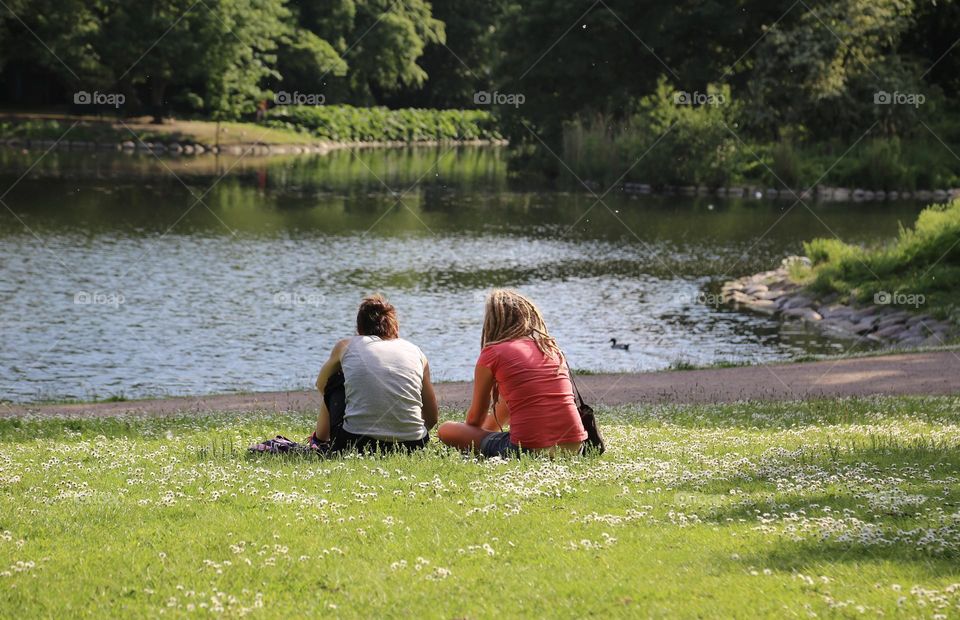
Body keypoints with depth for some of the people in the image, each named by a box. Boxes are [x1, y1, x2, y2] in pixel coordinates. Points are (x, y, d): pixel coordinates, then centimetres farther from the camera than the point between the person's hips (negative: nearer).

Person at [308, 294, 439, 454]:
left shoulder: (346, 346, 13)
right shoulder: (415, 351, 15)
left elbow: (321, 385, 35)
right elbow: (432, 417, 19)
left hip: (354, 443, -1)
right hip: (411, 445, 2)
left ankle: (320, 442, 38)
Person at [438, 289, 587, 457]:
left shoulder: (492, 353, 2)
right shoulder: (551, 347, 18)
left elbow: (475, 417, 14)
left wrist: (472, 442, 34)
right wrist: (489, 430, 43)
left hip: (529, 448, -6)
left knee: (446, 430, 7)